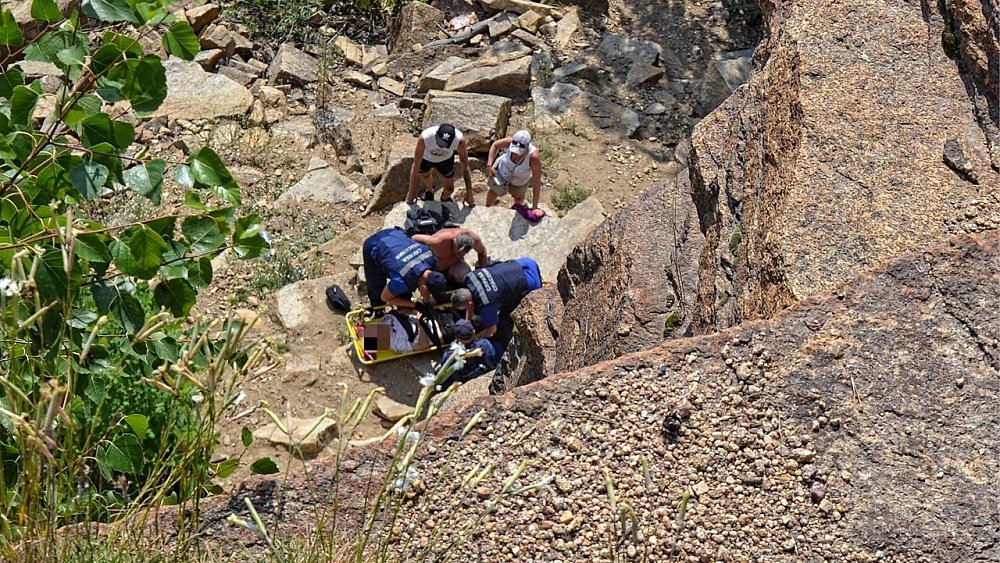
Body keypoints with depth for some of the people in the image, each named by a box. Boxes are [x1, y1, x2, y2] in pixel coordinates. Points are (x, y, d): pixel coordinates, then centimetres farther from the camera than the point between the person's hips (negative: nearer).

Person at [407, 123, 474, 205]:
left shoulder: (460, 140, -41)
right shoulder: (424, 138, -44)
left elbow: (465, 167, -28)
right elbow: (415, 166, -33)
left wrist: (469, 191, -23)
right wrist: (412, 191, -25)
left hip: (446, 159, 1)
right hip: (426, 158, -1)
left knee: (449, 188, 8)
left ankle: (445, 199, 45)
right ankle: (429, 191, 58)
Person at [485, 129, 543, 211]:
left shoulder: (534, 157, -46)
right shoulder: (510, 141, -39)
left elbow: (537, 183, -37)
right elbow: (495, 145, -14)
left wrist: (534, 207, -33)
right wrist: (489, 165, -23)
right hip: (502, 169, 1)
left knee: (518, 197, 28)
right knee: (494, 191, 26)